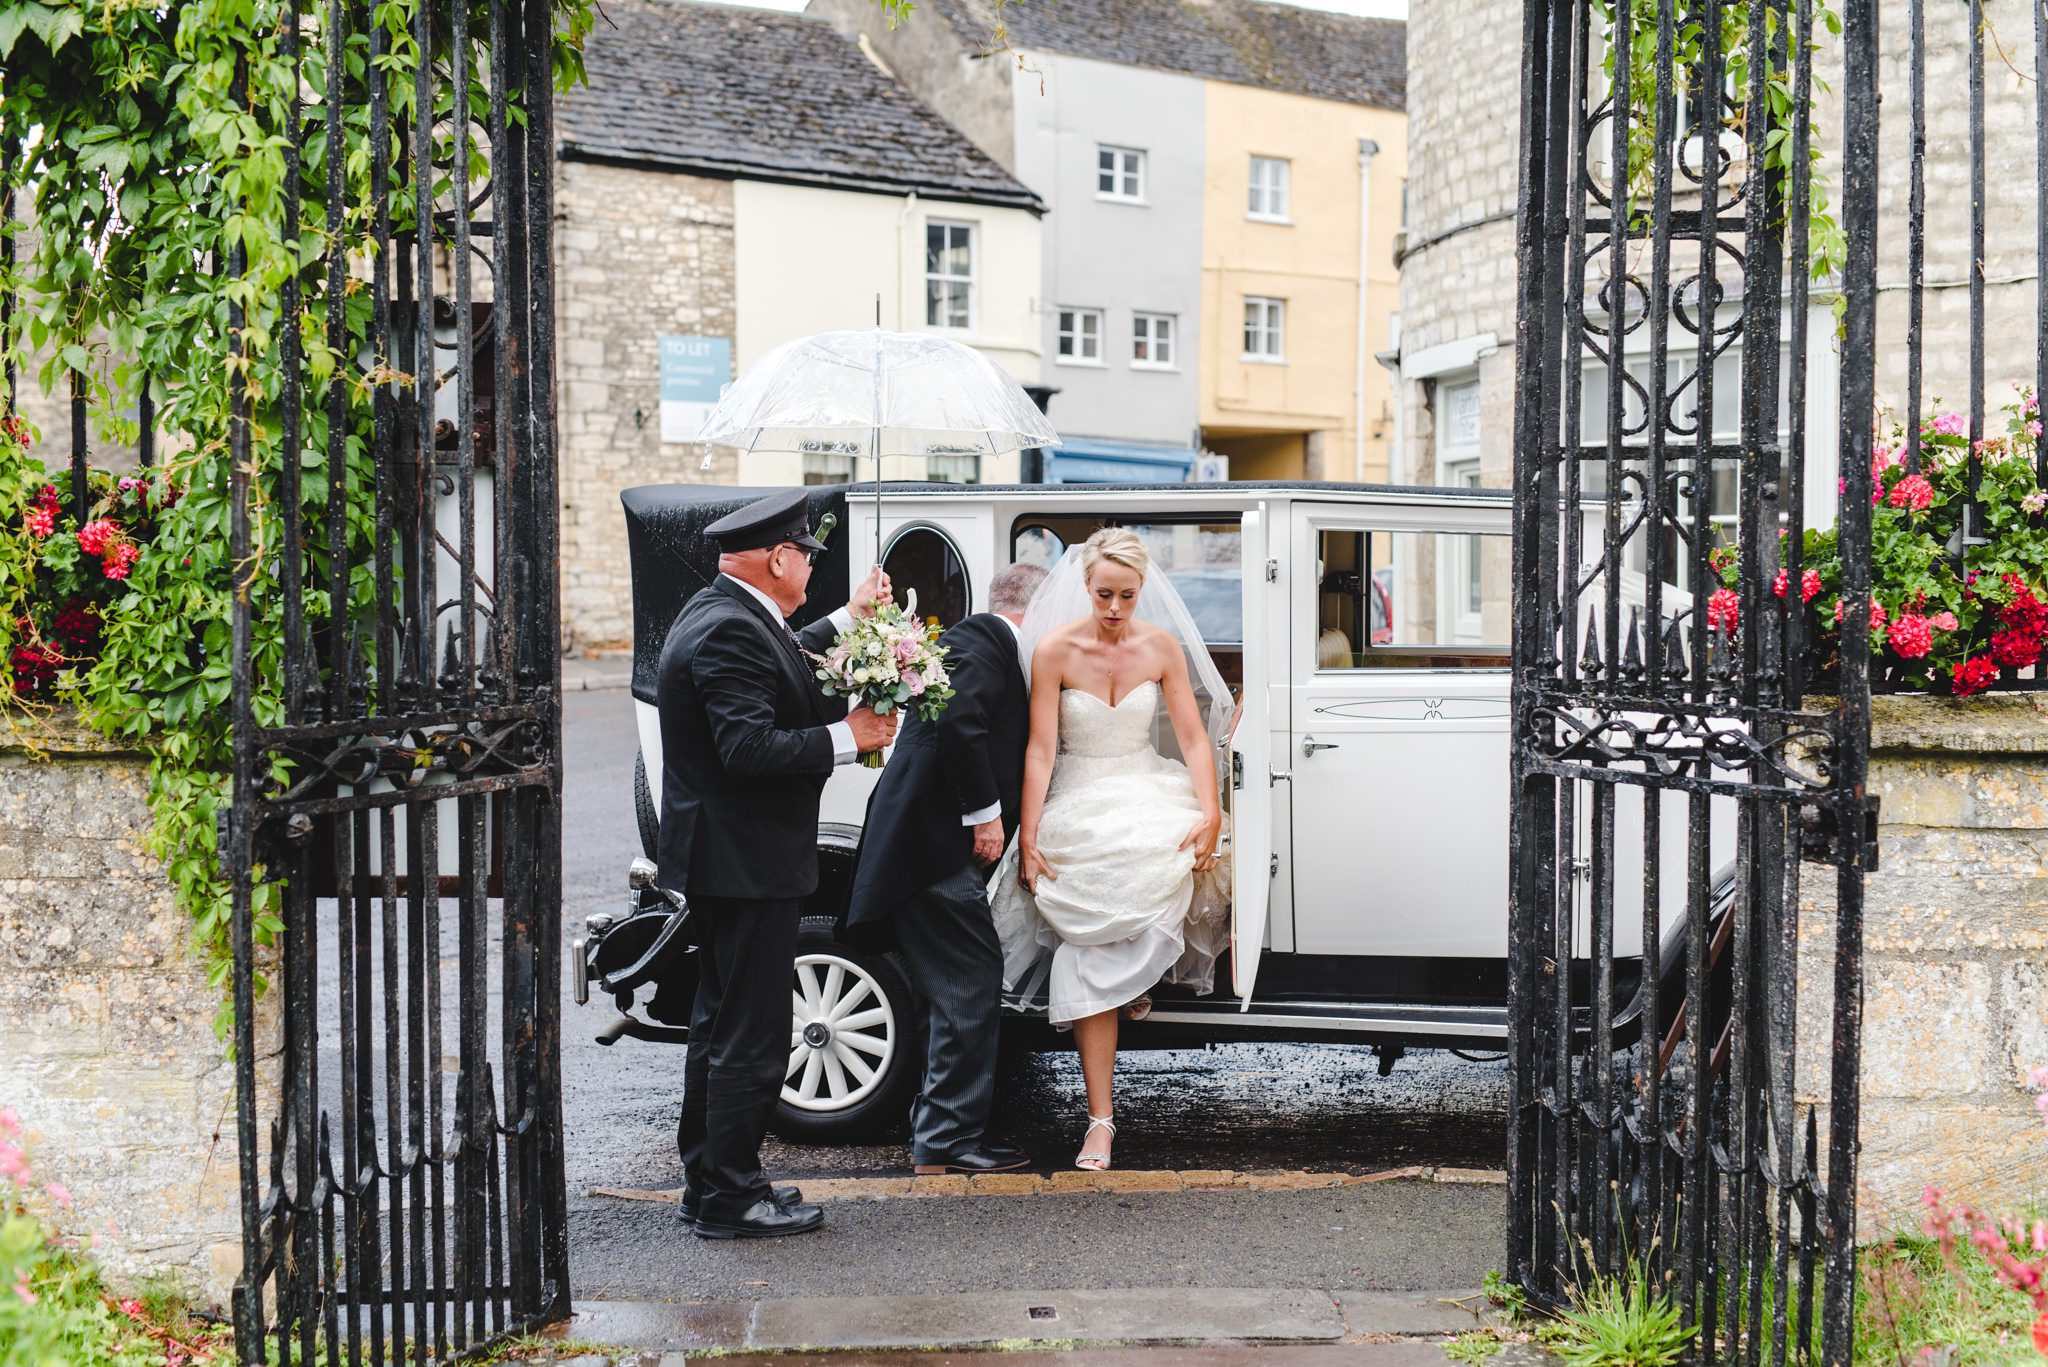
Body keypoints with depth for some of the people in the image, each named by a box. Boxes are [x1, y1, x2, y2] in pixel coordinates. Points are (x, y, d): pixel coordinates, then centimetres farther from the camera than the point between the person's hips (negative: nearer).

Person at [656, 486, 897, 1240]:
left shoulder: (723, 615, 11)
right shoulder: (730, 632, -21)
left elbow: (786, 664, 28)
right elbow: (750, 748, -29)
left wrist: (851, 616, 33)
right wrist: (847, 737, -21)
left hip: (724, 859, 11)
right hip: (744, 862, -11)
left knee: (721, 1025, 19)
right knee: (750, 1036, -2)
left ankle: (708, 1182, 29)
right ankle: (730, 1197, 6)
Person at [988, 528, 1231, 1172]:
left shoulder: (1162, 647, -2)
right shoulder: (1054, 649, -9)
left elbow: (1194, 738, -2)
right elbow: (1040, 749, -10)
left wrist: (1210, 814, -16)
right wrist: (1027, 836, -15)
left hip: (1149, 793, 2)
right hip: (1080, 804, -2)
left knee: (1184, 862, -30)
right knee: (1091, 961, -12)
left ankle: (1139, 980, 5)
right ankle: (1100, 1120, -8)